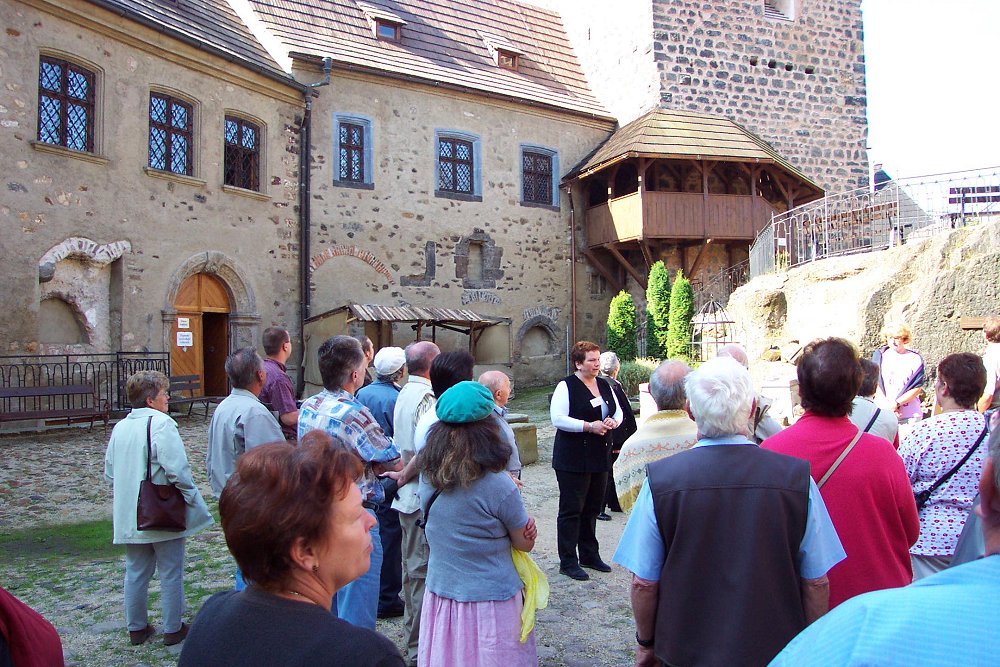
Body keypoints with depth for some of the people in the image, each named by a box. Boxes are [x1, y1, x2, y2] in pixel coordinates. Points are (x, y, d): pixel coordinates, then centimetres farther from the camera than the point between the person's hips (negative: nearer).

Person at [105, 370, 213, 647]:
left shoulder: (120, 427, 6)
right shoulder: (162, 423, -18)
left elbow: (110, 472, 12)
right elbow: (177, 470, -24)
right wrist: (194, 501, -13)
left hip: (129, 517, 7)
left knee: (136, 573, 18)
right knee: (171, 573, 8)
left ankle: (136, 628, 30)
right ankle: (173, 629, 18)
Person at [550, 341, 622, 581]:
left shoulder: (605, 386, 12)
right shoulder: (566, 386, -10)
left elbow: (618, 411, 17)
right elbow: (558, 418, -18)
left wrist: (613, 421, -6)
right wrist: (589, 426, -22)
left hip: (600, 457, 7)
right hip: (573, 459, -7)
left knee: (592, 508, 16)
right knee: (571, 509, 0)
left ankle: (589, 555, 29)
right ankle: (568, 562, 8)